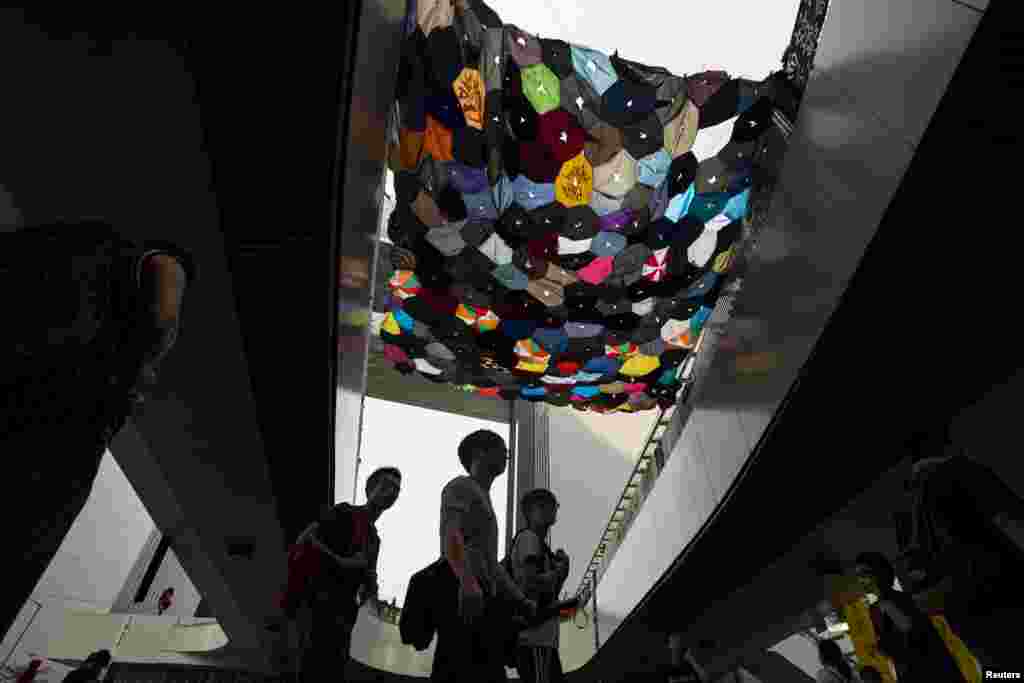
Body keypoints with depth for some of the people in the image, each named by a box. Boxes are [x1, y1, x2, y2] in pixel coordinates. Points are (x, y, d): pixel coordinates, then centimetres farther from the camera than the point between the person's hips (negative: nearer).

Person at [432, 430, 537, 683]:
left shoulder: (484, 499, 31)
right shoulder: (461, 486, 2)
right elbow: (450, 534, -18)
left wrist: (523, 601, 29)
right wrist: (467, 581, -34)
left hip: (484, 601, 10)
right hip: (462, 596, -10)